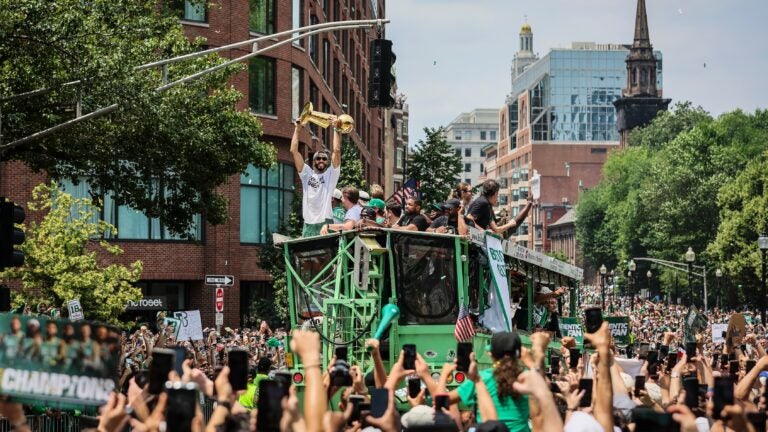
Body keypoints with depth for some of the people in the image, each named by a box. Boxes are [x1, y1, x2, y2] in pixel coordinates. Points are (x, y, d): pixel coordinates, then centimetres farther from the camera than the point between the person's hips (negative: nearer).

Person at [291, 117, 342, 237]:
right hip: (308, 224, 3)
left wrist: (336, 129, -5)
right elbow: (294, 151, 9)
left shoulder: (331, 174, 8)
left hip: (325, 224, -3)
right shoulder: (307, 173, 14)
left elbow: (337, 150, -4)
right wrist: (297, 129, 8)